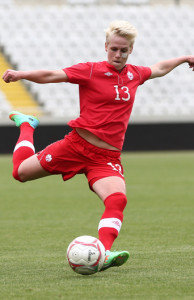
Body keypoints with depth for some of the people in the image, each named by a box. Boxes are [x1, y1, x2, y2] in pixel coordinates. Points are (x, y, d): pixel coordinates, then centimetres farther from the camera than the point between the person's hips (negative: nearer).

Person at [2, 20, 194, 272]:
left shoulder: (134, 74, 10)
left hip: (108, 157, 3)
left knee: (117, 199, -26)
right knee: (21, 171, 7)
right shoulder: (90, 71, -6)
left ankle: (103, 254, -35)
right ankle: (26, 126, 38)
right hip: (77, 145, -3)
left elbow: (158, 69, 33)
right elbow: (51, 76, -14)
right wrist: (21, 74, -29)